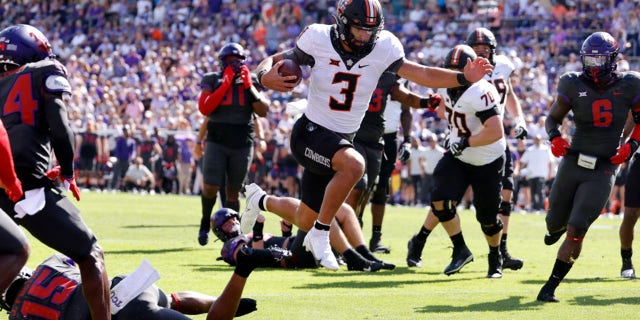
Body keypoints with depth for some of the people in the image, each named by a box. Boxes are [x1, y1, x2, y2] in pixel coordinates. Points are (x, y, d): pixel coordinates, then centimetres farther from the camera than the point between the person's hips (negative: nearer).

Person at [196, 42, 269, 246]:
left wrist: (249, 86, -13)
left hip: (242, 143, 2)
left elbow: (263, 111, -5)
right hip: (217, 141, -2)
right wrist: (225, 84, -16)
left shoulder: (251, 81, 5)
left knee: (233, 191, 5)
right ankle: (205, 221, 12)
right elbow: (204, 109, -14)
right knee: (211, 187, -11)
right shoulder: (212, 80, 0)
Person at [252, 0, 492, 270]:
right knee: (353, 165, -34)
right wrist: (265, 77, -26)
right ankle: (320, 234, -18)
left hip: (340, 140, 5)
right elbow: (275, 61, -3)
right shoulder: (318, 40, -12)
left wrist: (464, 78, -24)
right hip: (310, 133, -5)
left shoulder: (382, 49, -7)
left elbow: (422, 74, -10)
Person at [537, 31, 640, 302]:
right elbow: (553, 118, 4)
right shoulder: (574, 85, -4)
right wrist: (555, 137, -17)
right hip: (572, 163, 2)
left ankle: (550, 287, -1)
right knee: (556, 222, 16)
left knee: (576, 232, -11)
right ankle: (556, 228, 57)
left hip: (603, 170, -2)